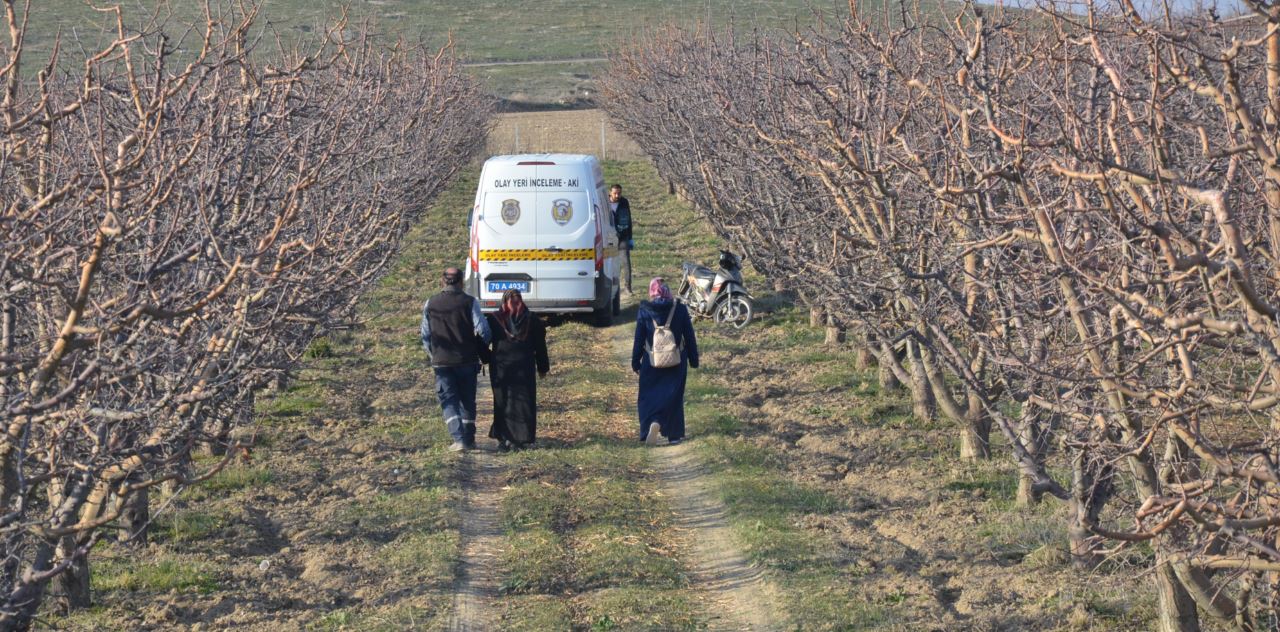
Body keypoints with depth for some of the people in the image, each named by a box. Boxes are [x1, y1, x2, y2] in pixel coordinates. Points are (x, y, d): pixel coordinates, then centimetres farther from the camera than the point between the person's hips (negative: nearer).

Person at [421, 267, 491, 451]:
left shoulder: (430, 304, 2)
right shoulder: (469, 302, -6)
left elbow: (426, 335, 7)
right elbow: (482, 330, -10)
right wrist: (482, 349, 10)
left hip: (441, 362, 0)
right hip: (467, 360, 0)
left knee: (448, 401, 2)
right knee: (467, 401, 13)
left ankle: (459, 439, -13)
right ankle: (469, 439, 18)